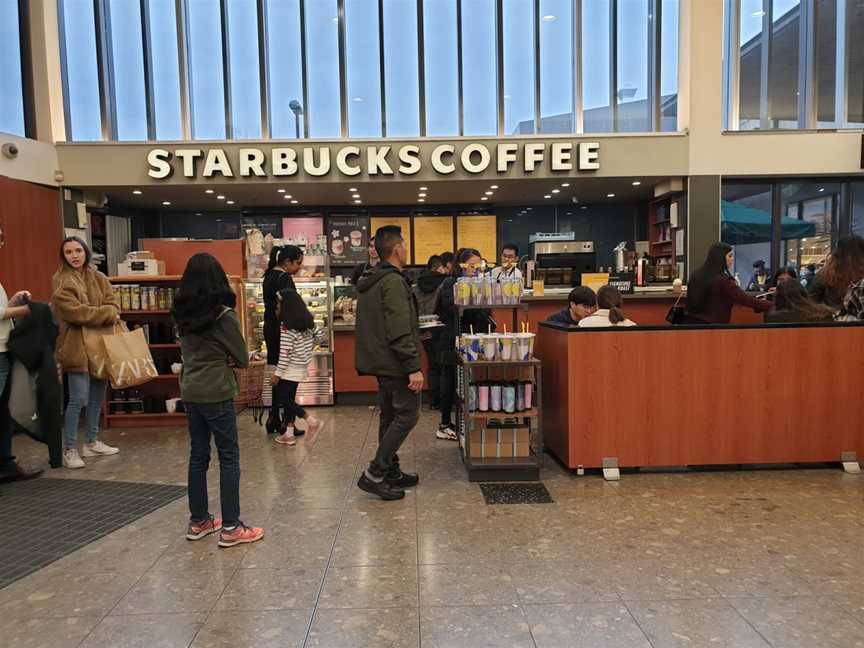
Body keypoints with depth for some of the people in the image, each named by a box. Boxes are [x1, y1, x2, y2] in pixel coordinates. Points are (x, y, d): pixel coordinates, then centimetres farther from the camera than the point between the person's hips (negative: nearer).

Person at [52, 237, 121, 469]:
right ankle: (70, 450, 4)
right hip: (77, 346, -6)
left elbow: (113, 301, 3)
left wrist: (111, 313, -19)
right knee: (78, 399, -7)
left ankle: (92, 442, 25)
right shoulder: (60, 282, -6)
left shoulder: (98, 278, 12)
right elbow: (75, 311, -17)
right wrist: (107, 314, -14)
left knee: (97, 396, 13)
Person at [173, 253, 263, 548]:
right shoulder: (223, 315, -14)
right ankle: (230, 527, 6)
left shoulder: (181, 313, 4)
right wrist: (234, 357, 13)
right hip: (216, 393, -6)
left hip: (190, 392, 6)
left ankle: (198, 521, 24)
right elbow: (242, 359, -6)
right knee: (229, 457, 2)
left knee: (198, 455, 14)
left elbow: (187, 348, 12)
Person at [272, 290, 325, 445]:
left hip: (290, 369, -8)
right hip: (303, 367, 8)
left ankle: (311, 421, -6)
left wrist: (277, 373, -14)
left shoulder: (287, 327, -19)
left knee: (284, 400, 1)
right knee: (290, 399, 14)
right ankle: (289, 434, 17)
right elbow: (320, 335, 13)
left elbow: (284, 353, -19)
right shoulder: (308, 322, 3)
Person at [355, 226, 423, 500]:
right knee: (407, 415, -3)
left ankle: (391, 472, 23)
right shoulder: (393, 281, -17)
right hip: (395, 362, -10)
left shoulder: (368, 281, 15)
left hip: (379, 362, 10)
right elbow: (400, 331, -24)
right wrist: (413, 367, -23)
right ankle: (374, 474, -4)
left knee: (390, 416, 15)